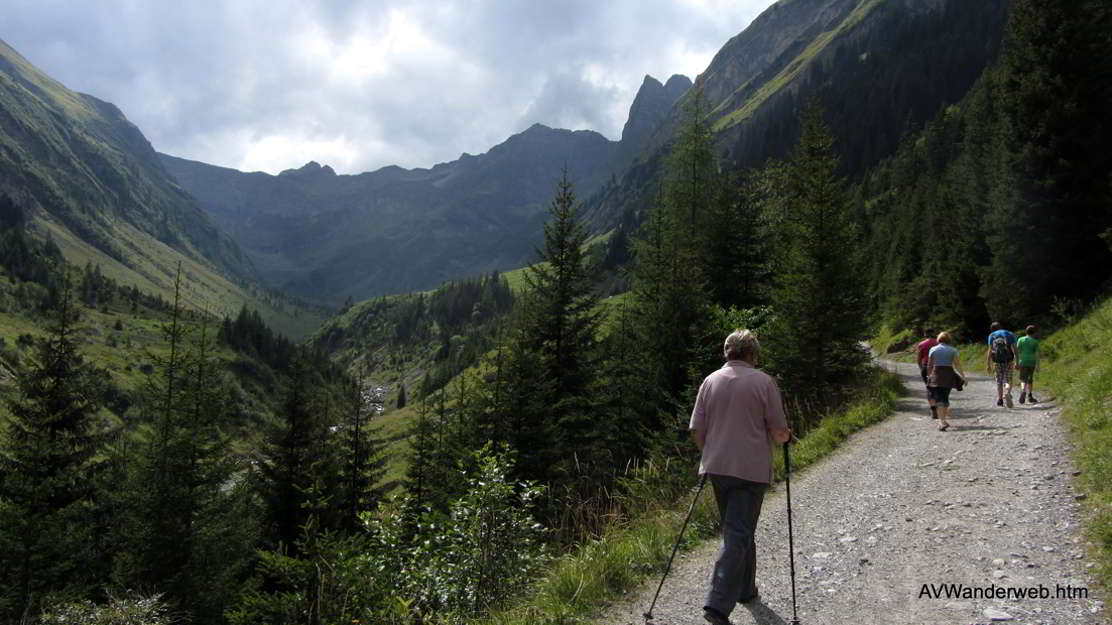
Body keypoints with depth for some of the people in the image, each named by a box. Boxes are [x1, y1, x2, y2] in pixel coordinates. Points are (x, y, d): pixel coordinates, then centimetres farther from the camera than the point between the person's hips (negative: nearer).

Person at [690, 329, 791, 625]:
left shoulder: (711, 381, 5)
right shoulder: (763, 382, -6)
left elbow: (696, 429, 5)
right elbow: (779, 431, -6)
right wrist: (786, 436, 16)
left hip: (717, 467, 5)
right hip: (752, 469, -4)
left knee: (738, 530, 21)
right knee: (738, 535, -4)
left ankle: (745, 589, 34)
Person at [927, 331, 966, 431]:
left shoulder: (933, 349, 3)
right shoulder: (953, 350, 4)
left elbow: (929, 365, 4)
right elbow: (957, 365, -1)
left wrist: (929, 376, 14)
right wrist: (963, 377, 3)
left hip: (936, 374, -2)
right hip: (949, 374, 2)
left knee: (939, 399, -5)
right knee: (945, 397, 17)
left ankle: (943, 421, -19)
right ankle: (944, 418, 22)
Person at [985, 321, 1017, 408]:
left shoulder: (991, 336, 8)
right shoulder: (1010, 335, 10)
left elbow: (990, 350, 0)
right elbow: (1014, 349, -2)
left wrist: (988, 364, 1)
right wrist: (1016, 362, -6)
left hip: (997, 361, 0)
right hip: (1008, 361, 0)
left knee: (999, 381, 14)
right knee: (1007, 381, 4)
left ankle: (999, 400, 12)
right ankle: (1007, 393, -26)